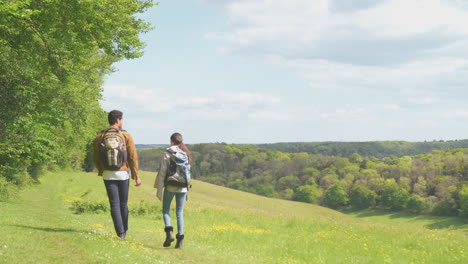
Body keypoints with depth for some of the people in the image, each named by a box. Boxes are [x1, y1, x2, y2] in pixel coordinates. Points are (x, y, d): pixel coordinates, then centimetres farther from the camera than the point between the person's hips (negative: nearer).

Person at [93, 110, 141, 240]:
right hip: (123, 174, 0)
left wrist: (101, 172, 23)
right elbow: (133, 157, -8)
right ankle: (124, 230, 25)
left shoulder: (99, 137, -1)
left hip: (108, 175, 1)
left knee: (114, 204, 1)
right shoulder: (126, 136, -6)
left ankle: (120, 233, -5)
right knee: (123, 203, 14)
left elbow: (96, 158, 5)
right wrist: (136, 176, -3)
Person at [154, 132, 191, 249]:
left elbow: (162, 173, -6)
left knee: (166, 210, 11)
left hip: (170, 187, -3)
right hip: (183, 188, 3)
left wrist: (159, 191, -2)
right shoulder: (186, 155, 5)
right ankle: (180, 238, 3)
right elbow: (188, 173, 6)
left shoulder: (167, 154, -6)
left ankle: (169, 232, -10)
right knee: (180, 213, 10)